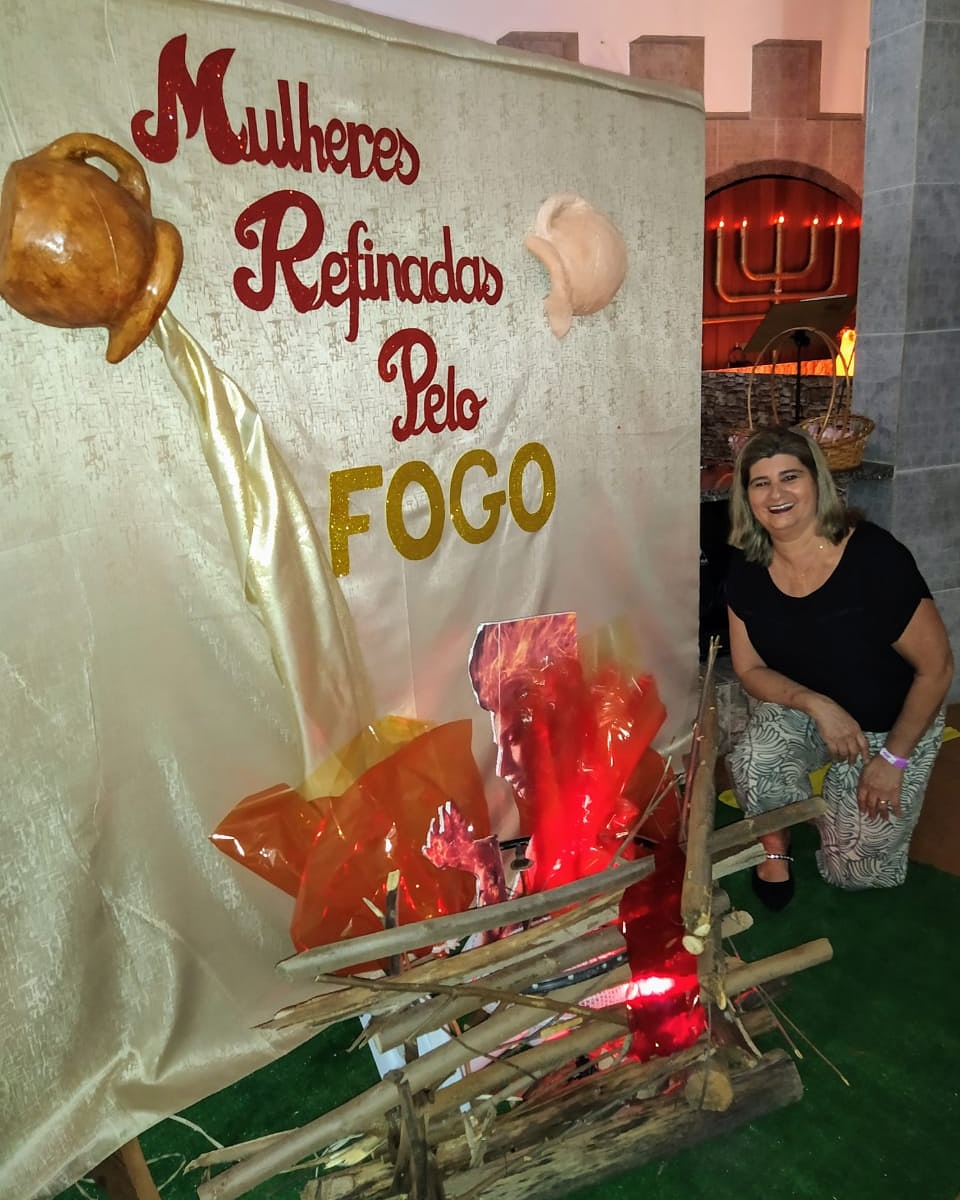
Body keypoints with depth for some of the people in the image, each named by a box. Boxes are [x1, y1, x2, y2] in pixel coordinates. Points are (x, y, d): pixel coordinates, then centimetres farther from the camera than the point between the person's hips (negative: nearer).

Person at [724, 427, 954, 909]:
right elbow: (750, 669, -5)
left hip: (893, 724, -2)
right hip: (802, 707, 2)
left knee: (857, 869, -1)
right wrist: (816, 704, -25)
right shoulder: (746, 570, -13)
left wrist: (893, 759, -12)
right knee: (753, 762, -31)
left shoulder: (875, 557, -27)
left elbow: (936, 667, -18)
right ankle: (775, 846, 2)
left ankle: (841, 788, 30)